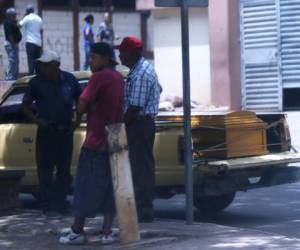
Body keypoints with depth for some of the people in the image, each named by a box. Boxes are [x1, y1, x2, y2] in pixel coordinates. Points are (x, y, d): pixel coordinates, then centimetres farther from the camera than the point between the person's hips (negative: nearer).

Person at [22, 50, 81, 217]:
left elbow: (79, 101, 15)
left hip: (65, 131, 2)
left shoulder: (69, 80, 2)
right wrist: (36, 120, -12)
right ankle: (49, 207, 0)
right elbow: (26, 105, 3)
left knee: (64, 170, 9)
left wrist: (77, 120, 3)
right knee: (45, 170, -4)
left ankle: (61, 205, 18)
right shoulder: (37, 82, -4)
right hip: (46, 132, -2)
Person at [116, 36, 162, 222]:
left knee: (141, 167, -7)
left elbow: (135, 107, -24)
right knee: (143, 166, 14)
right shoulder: (145, 67, 12)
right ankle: (145, 207, 21)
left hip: (138, 124, -11)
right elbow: (158, 90, 25)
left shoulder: (140, 75, -21)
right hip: (145, 122, 11)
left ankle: (144, 211, -4)